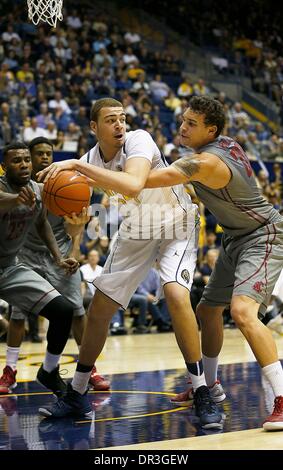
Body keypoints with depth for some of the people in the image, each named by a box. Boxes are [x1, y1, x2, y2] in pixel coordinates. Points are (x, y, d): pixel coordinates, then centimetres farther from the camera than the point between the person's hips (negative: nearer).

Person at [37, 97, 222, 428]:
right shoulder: (90, 160, -9)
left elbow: (133, 184, -48)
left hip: (175, 227, -6)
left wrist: (77, 165, -48)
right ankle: (76, 395, 19)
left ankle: (202, 395, -20)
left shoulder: (138, 140, -27)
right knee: (99, 308, 3)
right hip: (134, 233, 6)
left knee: (176, 295, -30)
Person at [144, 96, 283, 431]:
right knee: (207, 310, 18)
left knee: (242, 310, -30)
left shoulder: (205, 162, -29)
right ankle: (208, 384, 37)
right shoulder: (226, 143, -2)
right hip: (237, 238, 11)